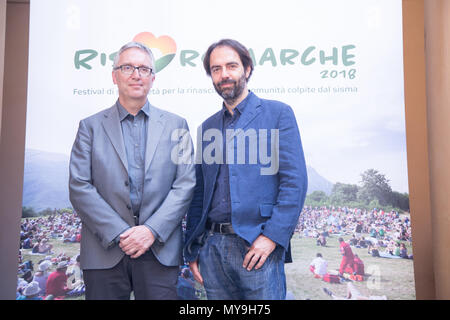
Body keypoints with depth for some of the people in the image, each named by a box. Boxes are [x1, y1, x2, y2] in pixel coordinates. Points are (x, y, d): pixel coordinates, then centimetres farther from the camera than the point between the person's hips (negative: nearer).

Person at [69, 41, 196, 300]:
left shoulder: (176, 125, 7)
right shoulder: (91, 126, 6)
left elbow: (186, 184, 0)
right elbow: (79, 187, -1)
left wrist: (152, 231, -10)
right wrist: (118, 234, -10)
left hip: (160, 252, 0)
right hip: (104, 253, 0)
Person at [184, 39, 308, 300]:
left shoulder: (278, 113, 1)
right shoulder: (207, 127, 15)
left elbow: (295, 181, -6)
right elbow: (199, 192, 15)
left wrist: (271, 236, -15)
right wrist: (193, 249, 9)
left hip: (258, 246, -4)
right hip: (212, 246, 4)